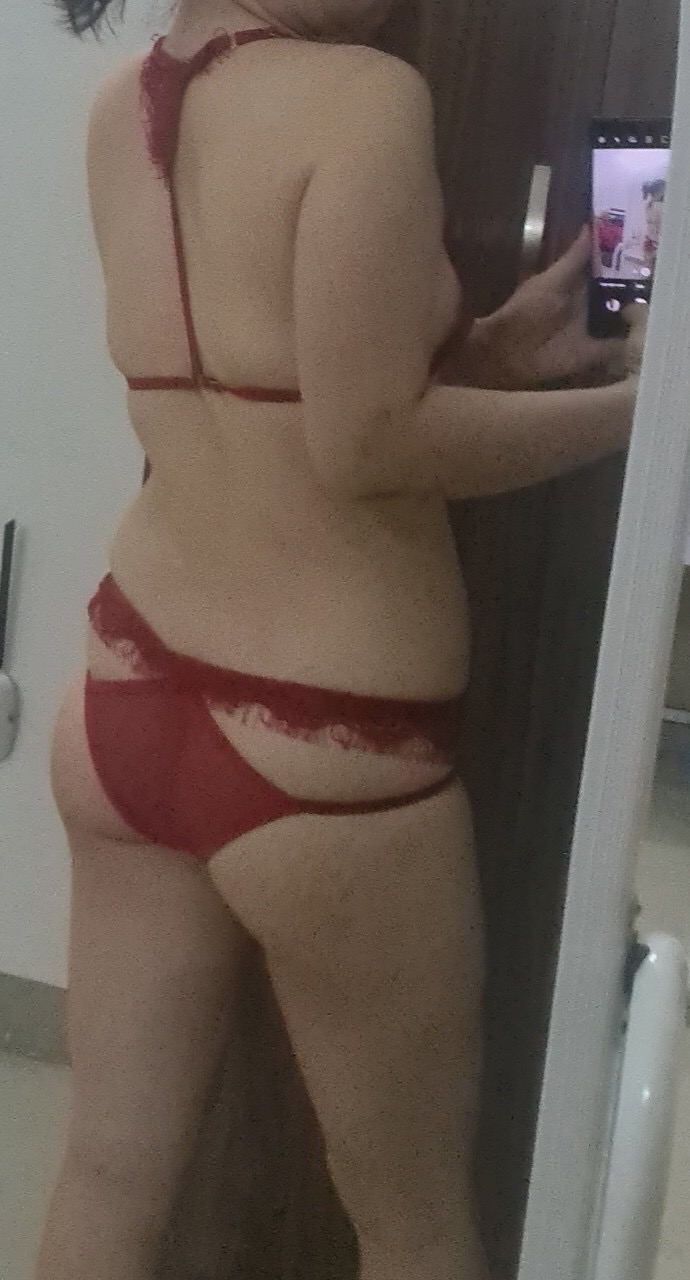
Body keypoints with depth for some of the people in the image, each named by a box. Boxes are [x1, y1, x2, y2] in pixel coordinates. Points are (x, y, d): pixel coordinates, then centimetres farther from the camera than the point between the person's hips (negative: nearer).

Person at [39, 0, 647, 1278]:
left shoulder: (122, 106, 6)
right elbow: (368, 445, -19)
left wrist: (495, 346, 8)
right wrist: (629, 404, -8)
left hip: (126, 695, 7)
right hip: (320, 749, -7)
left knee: (109, 1177, 19)